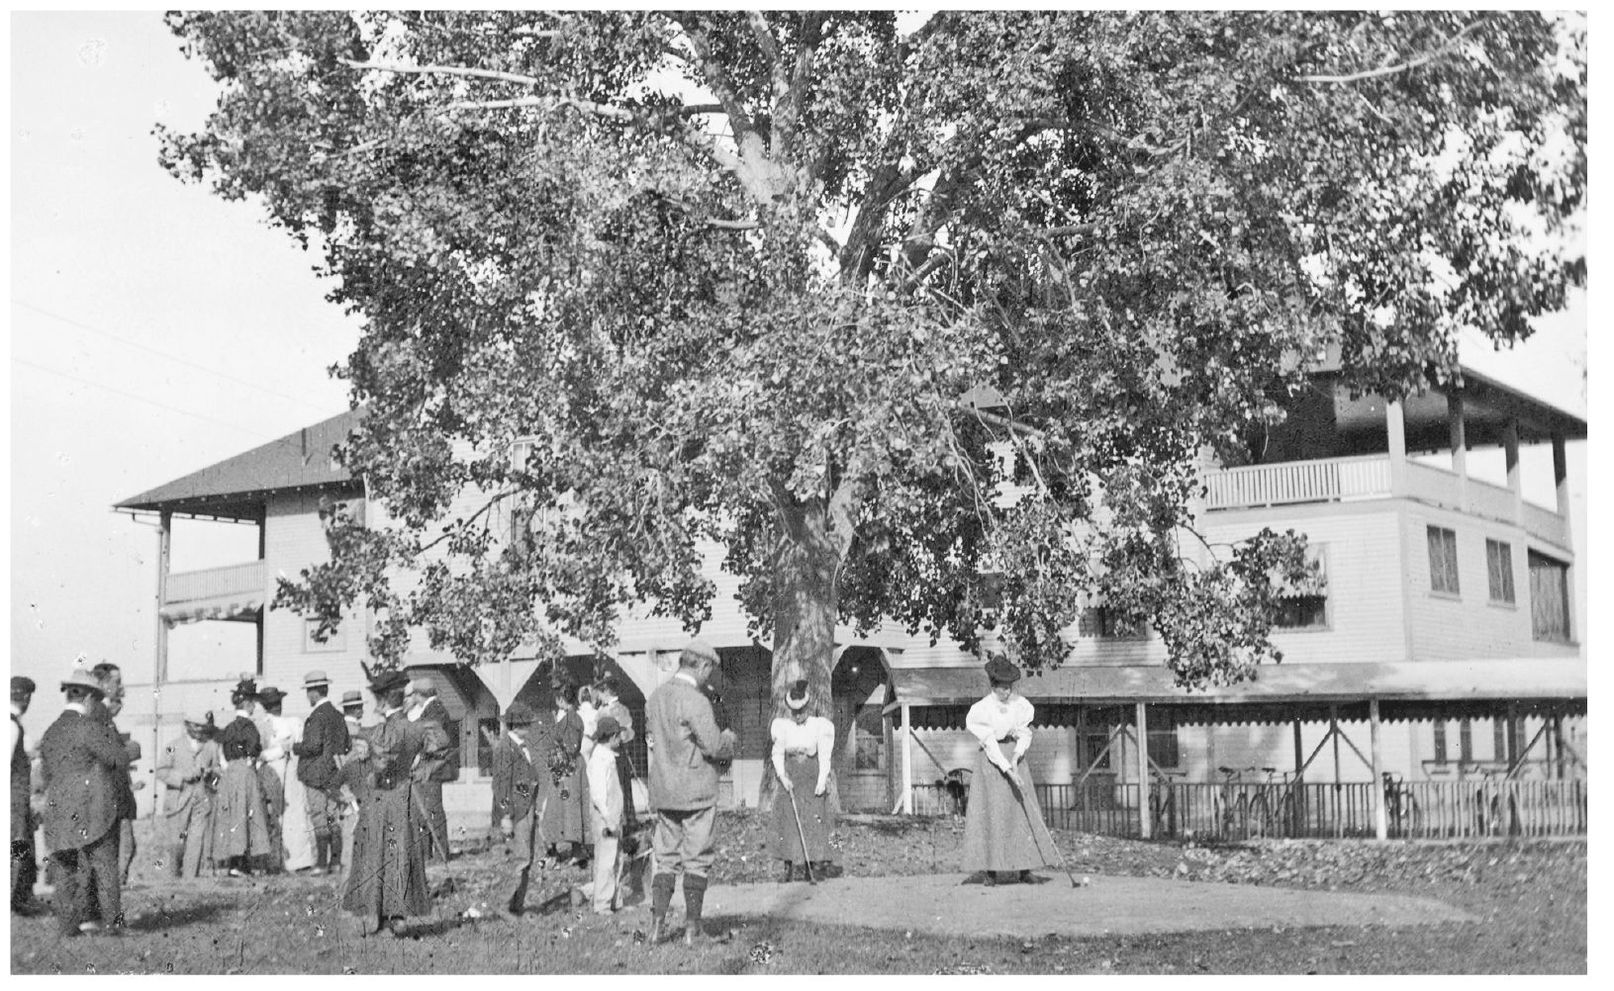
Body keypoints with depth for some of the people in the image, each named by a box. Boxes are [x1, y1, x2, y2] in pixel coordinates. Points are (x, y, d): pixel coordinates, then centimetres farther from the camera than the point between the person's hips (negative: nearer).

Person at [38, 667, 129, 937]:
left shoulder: (50, 733, 13)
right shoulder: (89, 725, -10)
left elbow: (46, 774, 17)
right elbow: (117, 758, -12)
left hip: (59, 811, 6)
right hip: (94, 808, -6)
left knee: (66, 867, 10)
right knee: (104, 864, 0)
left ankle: (69, 922, 10)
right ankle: (113, 921, 1)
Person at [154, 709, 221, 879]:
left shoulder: (212, 746, 8)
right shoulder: (174, 745, 1)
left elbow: (217, 768, 18)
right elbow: (161, 771, -2)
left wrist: (212, 774, -5)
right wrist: (182, 776, -16)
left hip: (202, 801, 2)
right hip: (178, 799, -2)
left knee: (197, 842, -5)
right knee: (176, 842, 1)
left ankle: (190, 877, 1)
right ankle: (174, 874, 25)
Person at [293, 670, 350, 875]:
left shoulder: (317, 716, -14)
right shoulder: (338, 715, 10)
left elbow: (313, 745, -21)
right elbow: (348, 744, 15)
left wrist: (295, 747, -4)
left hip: (316, 774, -7)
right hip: (334, 774, 7)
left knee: (319, 820, -4)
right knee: (334, 818, 9)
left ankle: (321, 863, -3)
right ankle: (336, 861, 10)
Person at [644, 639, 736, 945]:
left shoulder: (656, 697, 6)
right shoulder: (696, 701, -18)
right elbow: (714, 745, -19)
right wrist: (728, 738, 2)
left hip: (663, 791, 6)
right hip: (697, 792, -6)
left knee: (666, 858, 11)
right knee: (697, 860, 3)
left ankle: (657, 923, 4)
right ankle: (692, 928, 5)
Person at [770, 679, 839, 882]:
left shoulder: (820, 726, 1)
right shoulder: (782, 726, 7)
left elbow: (825, 755, -5)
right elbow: (777, 753, 2)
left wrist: (822, 780, -16)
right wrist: (782, 776, -14)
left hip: (813, 780, -1)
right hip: (789, 780, 1)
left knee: (815, 821, -9)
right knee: (789, 821, -6)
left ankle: (817, 862, -10)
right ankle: (789, 867, -5)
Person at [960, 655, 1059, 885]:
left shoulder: (1021, 705, 0)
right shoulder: (982, 709, -13)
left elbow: (1025, 734, -1)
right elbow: (989, 743, -17)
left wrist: (1016, 756, -20)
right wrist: (1008, 770, -23)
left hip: (1014, 756, 4)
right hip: (991, 761, -4)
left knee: (1023, 813, -1)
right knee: (991, 814, -6)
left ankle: (1024, 870, 0)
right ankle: (990, 870, -1)